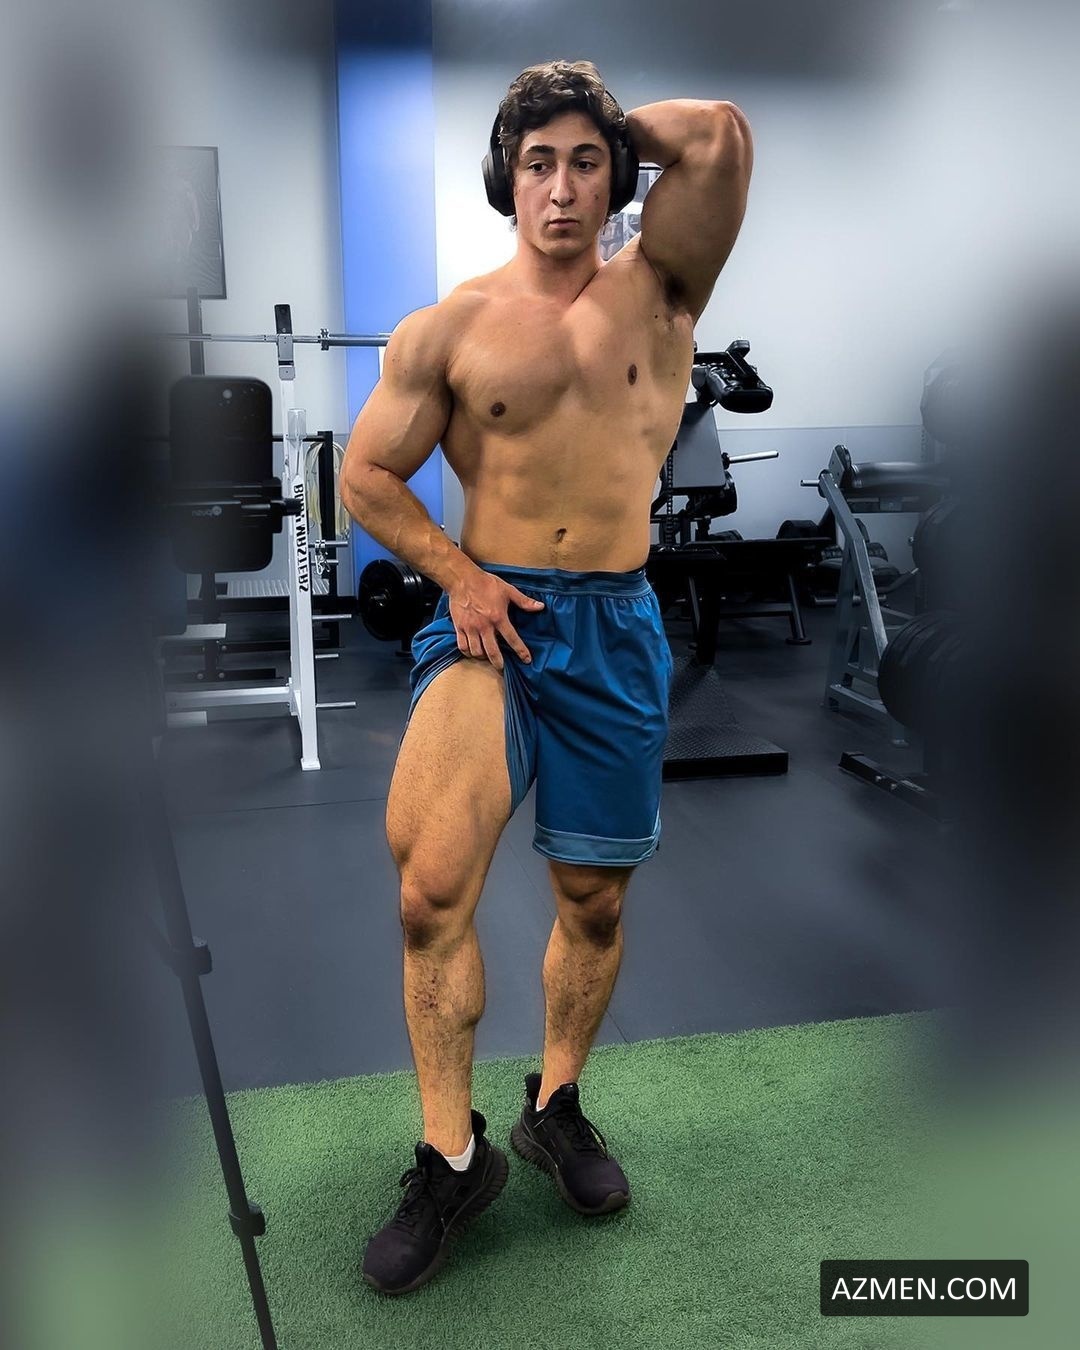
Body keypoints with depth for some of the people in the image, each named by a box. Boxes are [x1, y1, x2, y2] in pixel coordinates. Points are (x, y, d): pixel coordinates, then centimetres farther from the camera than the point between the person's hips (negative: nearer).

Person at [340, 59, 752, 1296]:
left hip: (615, 633, 2)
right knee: (431, 881, -21)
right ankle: (450, 1156, 0)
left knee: (594, 899, 10)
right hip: (490, 616, -1)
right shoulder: (448, 328, 5)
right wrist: (455, 576, -5)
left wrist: (613, 125, 11)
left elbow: (720, 135, -5)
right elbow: (367, 472, 7)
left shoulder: (657, 291, 7)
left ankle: (555, 1109, 35)